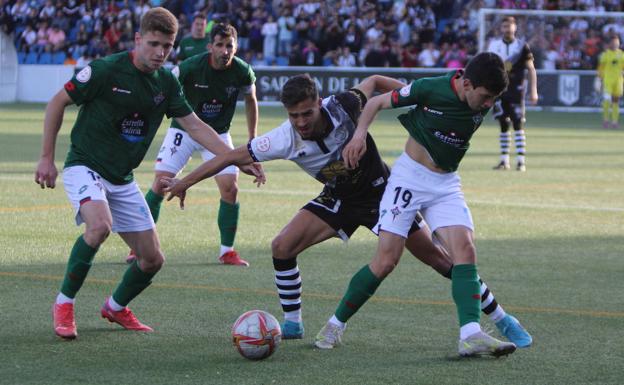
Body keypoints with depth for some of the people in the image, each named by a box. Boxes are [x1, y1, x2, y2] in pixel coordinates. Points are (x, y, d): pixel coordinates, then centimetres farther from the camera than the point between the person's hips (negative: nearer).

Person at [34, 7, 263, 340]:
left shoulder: (166, 82, 2)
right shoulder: (106, 70, -16)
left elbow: (195, 126, 5)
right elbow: (58, 103, -7)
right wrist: (47, 158, -8)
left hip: (122, 180, 6)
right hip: (85, 167, -6)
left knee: (152, 259, 4)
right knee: (100, 225, -35)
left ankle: (116, 308, 33)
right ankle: (64, 303, -17)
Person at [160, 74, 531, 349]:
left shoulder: (343, 107, -28)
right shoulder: (285, 139, -24)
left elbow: (374, 81, -7)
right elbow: (231, 156, -16)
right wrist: (185, 182, -17)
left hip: (381, 191, -3)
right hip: (338, 199, 3)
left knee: (436, 256, -6)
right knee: (282, 247, -13)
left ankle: (501, 318, 5)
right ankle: (293, 323, 7)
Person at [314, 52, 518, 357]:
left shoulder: (483, 104, -4)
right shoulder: (429, 89, -17)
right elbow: (377, 102, -3)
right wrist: (360, 134, -15)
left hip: (446, 184, 4)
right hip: (409, 177, -4)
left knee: (464, 249, -17)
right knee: (386, 260, -9)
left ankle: (471, 335, -26)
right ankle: (335, 325, 8)